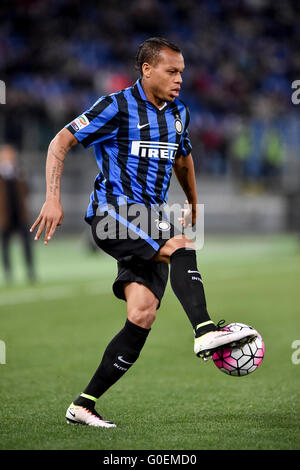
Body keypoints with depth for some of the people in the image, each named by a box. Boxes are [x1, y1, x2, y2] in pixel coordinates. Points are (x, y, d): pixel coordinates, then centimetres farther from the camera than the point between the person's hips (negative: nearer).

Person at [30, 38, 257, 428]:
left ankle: (83, 406, -4)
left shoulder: (178, 112, 15)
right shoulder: (117, 107, -6)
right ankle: (205, 332, -42)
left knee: (143, 315, -8)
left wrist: (194, 203, 42)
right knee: (181, 246, -31)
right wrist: (53, 199, -15)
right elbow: (60, 143, -5)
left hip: (150, 220, 6)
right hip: (113, 210, -6)